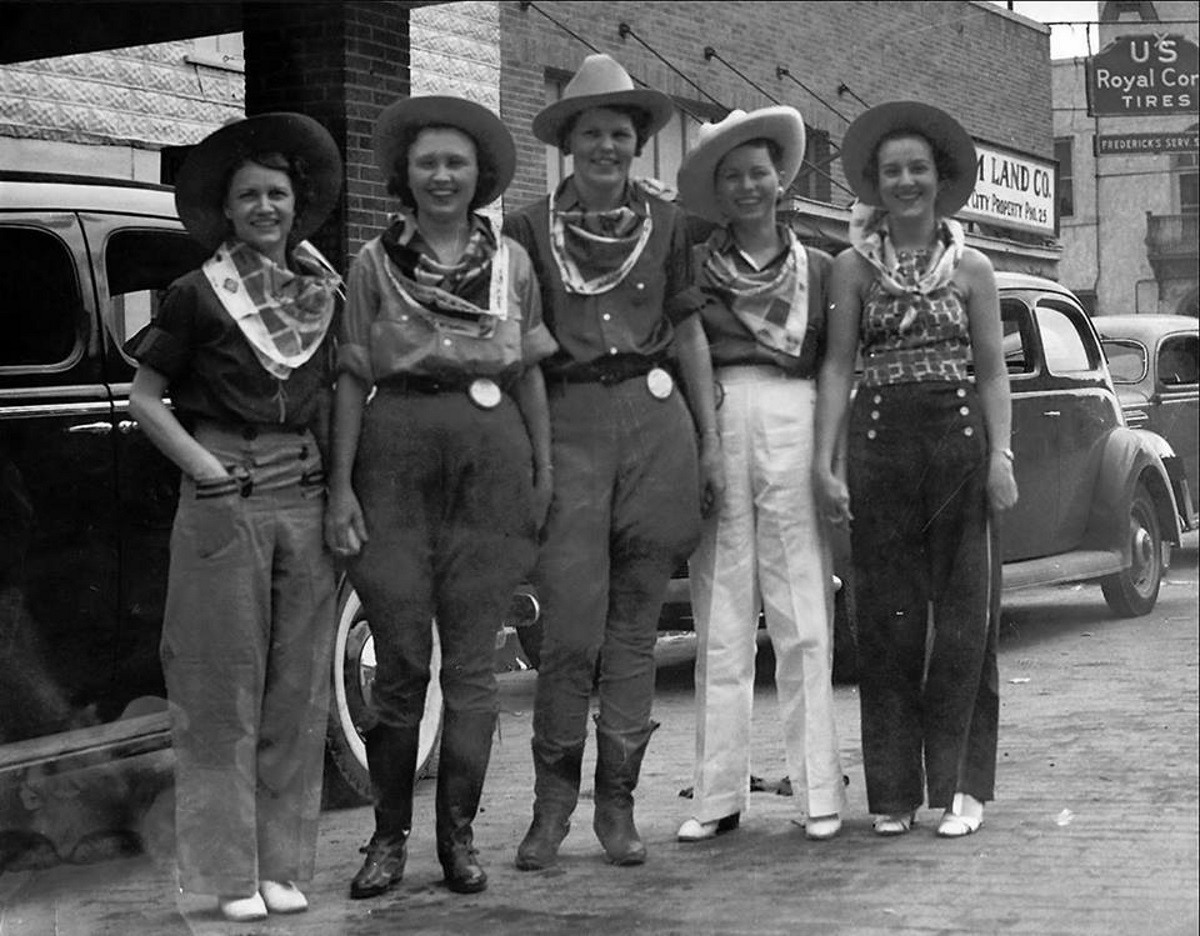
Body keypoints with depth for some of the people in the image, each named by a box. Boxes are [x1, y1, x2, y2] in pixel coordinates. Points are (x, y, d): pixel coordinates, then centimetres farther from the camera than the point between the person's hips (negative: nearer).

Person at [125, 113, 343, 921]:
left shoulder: (323, 293, 9)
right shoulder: (199, 295, -2)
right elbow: (145, 398, 1)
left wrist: (334, 476, 6)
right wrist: (203, 466, -9)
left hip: (306, 502, 4)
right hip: (224, 507, -4)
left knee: (297, 689, 6)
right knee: (225, 689, -1)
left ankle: (285, 864, 14)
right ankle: (231, 873, 4)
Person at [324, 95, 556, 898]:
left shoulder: (511, 261, 10)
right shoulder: (376, 261, 6)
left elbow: (530, 374, 12)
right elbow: (352, 377, 4)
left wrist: (545, 470, 5)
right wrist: (341, 483, -4)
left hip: (491, 457, 1)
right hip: (396, 457, -1)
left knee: (472, 663, 3)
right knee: (400, 659, 2)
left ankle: (459, 833, 12)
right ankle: (389, 834, 13)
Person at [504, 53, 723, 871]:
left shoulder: (665, 224, 13)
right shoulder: (531, 229, 7)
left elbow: (689, 332, 16)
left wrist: (711, 440, 11)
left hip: (655, 414, 2)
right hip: (568, 421, -2)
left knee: (636, 625, 4)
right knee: (572, 626, -8)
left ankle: (618, 803, 12)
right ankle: (553, 800, 6)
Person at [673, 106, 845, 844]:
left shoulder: (820, 270, 12)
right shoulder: (693, 271, 10)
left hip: (794, 430, 0)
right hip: (714, 430, 0)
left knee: (805, 623, -1)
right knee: (720, 624, 1)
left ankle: (819, 791, 4)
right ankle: (718, 796, 5)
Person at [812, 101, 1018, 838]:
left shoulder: (971, 268, 7)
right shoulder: (853, 266, 7)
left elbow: (993, 372, 5)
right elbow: (838, 367, 3)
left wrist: (1001, 456, -6)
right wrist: (824, 461, -5)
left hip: (960, 442, 0)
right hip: (880, 443, 0)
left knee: (963, 615, 0)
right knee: (888, 617, 2)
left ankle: (961, 784, 7)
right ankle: (895, 789, 9)